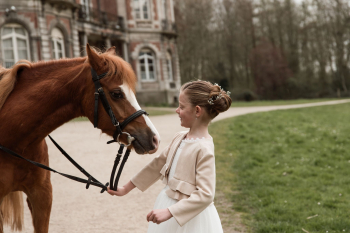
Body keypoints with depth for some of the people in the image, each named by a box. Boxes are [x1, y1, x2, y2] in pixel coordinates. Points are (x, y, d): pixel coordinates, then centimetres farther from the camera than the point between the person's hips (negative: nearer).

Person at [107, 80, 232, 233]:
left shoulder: (204, 149, -21)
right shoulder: (179, 138, 3)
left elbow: (205, 195, -25)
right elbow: (157, 165, 13)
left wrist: (169, 212, -28)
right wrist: (126, 188, 17)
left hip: (189, 216, -7)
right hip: (168, 202, 7)